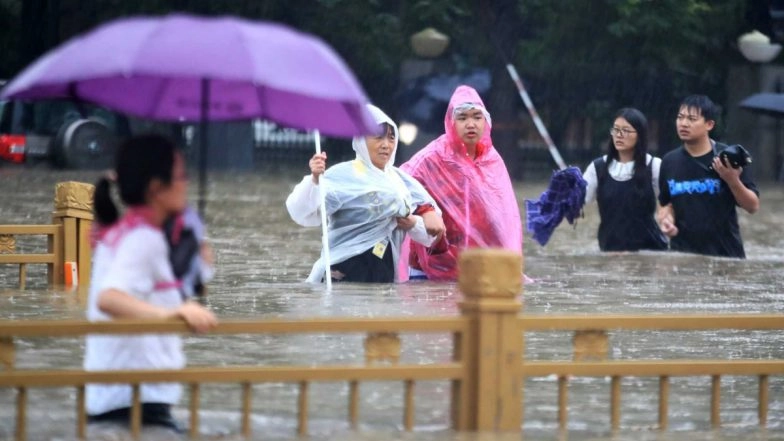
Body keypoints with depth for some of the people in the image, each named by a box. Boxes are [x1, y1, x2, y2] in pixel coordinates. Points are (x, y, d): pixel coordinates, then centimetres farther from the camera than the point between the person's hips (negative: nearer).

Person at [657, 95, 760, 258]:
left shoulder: (728, 158, -7)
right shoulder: (670, 161, 4)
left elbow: (753, 206, -5)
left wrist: (733, 180, -21)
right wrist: (666, 218, -4)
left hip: (726, 256, -3)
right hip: (682, 254, 3)